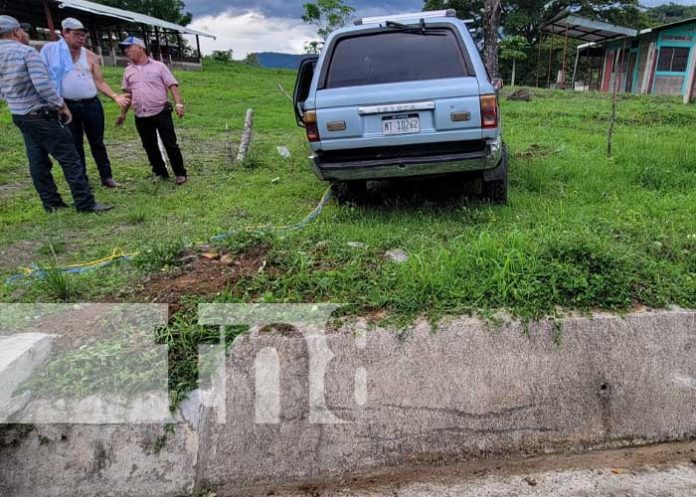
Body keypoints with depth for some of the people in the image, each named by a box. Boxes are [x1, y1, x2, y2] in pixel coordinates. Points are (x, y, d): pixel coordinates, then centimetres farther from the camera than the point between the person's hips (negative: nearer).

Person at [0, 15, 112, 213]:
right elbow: (42, 84, -22)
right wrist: (61, 105, -12)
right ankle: (85, 203, -9)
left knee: (38, 161, 10)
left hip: (19, 116, 8)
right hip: (41, 115, -8)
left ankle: (52, 203, 15)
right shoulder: (28, 52, -13)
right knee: (69, 158, -7)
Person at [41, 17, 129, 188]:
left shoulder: (90, 56, 7)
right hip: (67, 106, -1)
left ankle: (107, 177, 15)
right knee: (75, 145, 6)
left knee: (97, 142, 7)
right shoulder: (51, 51, 1)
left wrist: (115, 96, -10)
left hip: (92, 104, 1)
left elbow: (100, 82, 6)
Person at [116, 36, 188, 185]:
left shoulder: (158, 66, -1)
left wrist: (179, 103, -20)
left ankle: (180, 173, 8)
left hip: (161, 112, -5)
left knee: (170, 144, -2)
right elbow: (128, 93, 20)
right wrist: (123, 113, 19)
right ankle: (160, 172, 22)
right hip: (141, 117, 5)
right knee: (149, 146, 9)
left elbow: (172, 86, -6)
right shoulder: (128, 70, 13)